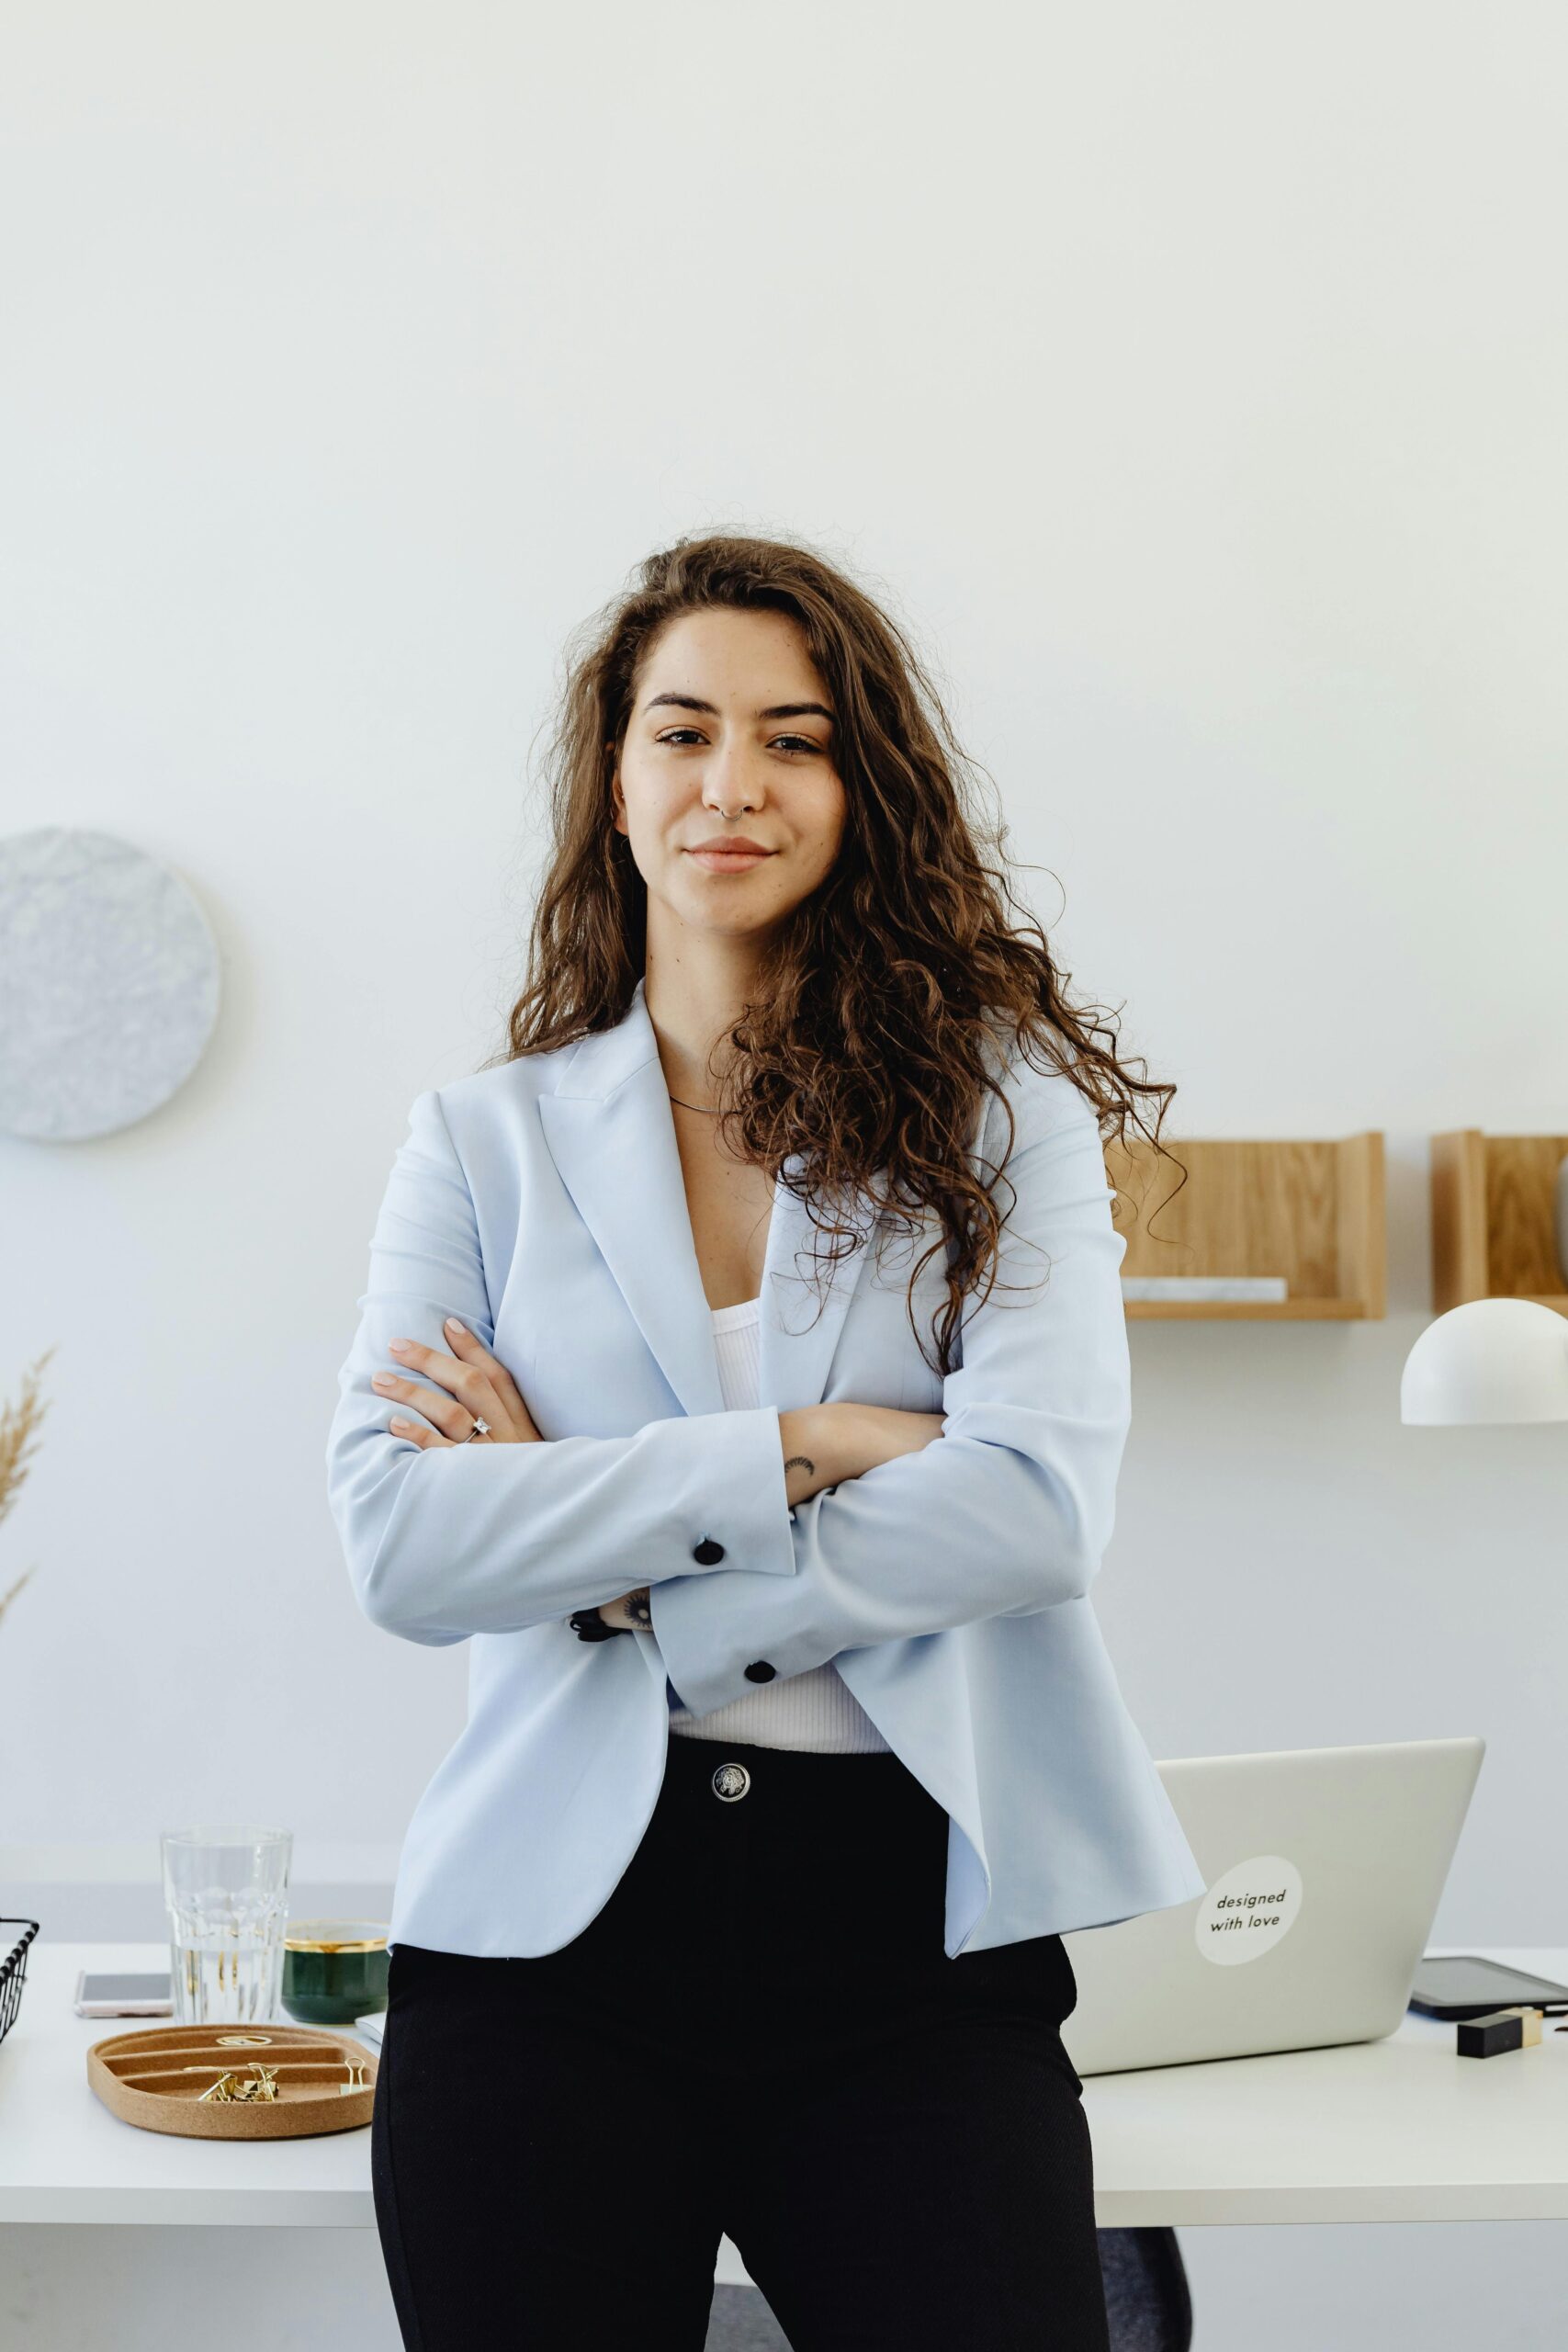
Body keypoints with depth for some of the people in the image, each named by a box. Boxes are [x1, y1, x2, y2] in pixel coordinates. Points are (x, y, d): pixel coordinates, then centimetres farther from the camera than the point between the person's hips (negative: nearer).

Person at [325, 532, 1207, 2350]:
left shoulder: (1001, 1108, 5)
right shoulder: (485, 1140, 7)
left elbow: (1038, 1505, -11)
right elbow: (400, 1546, -7)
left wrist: (581, 1537, -10)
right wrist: (808, 1448, -13)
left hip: (913, 1938, 0)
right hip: (556, 1928, 1)